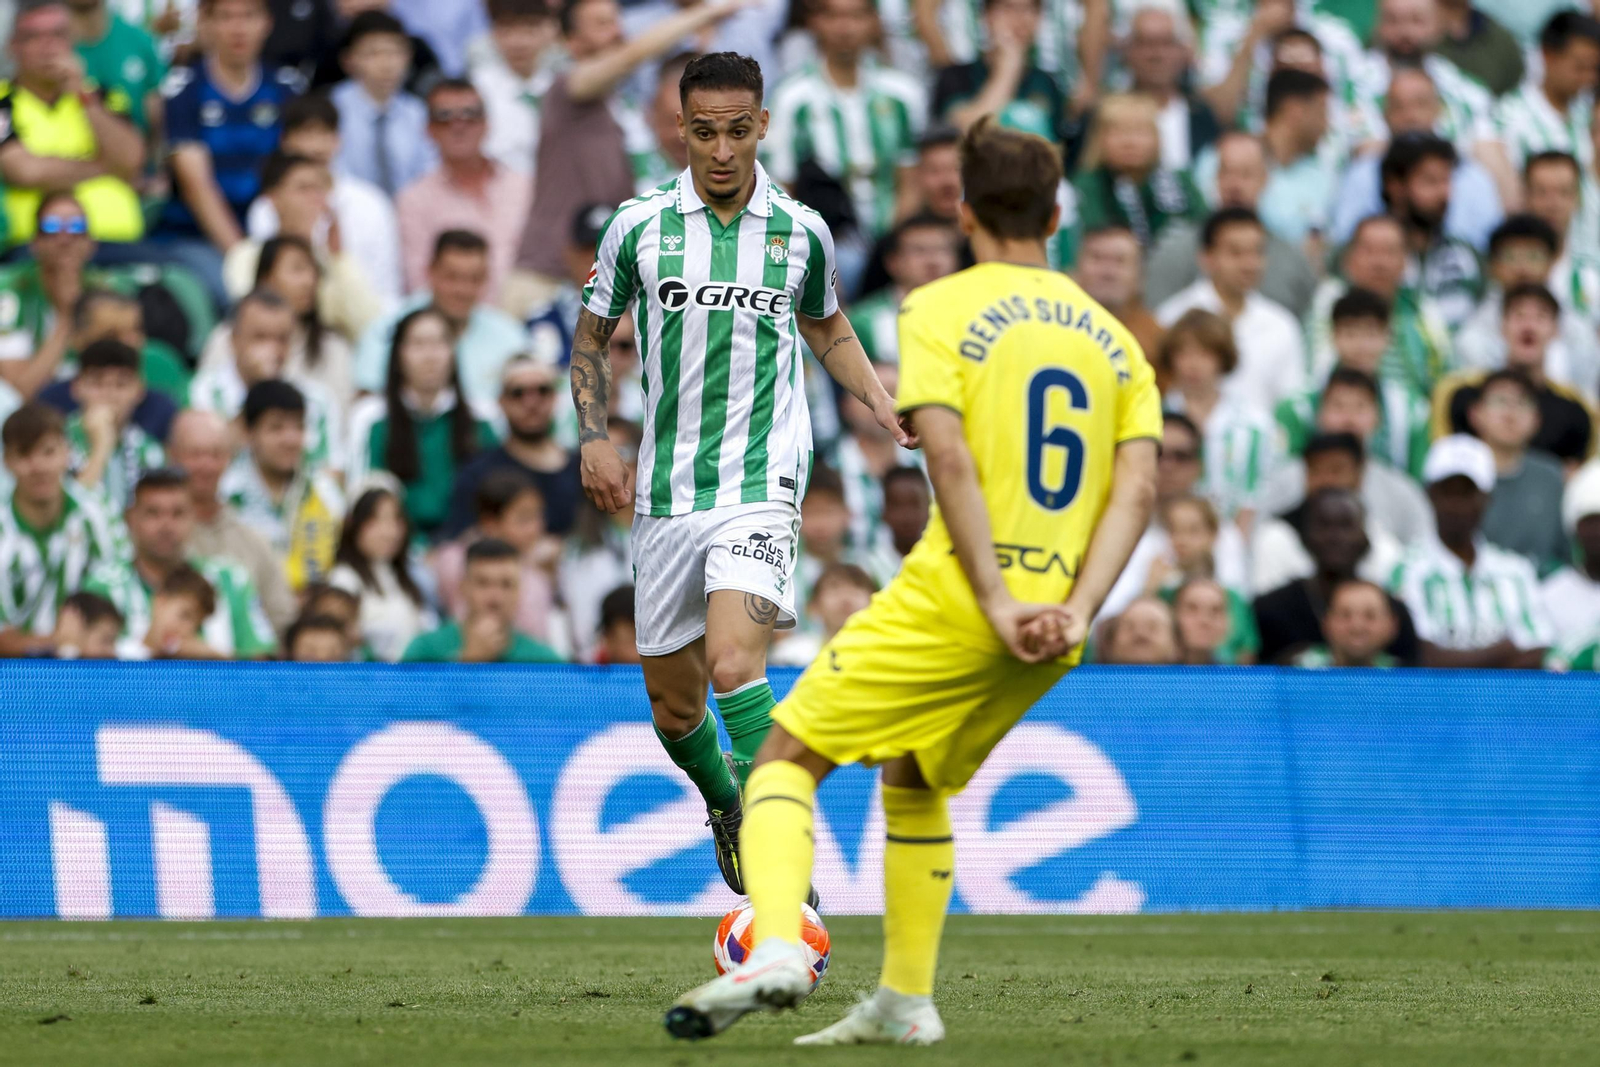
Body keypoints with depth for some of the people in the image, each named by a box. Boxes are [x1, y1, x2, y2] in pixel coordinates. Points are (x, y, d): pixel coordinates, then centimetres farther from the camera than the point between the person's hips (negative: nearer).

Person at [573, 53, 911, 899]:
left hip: (761, 481, -2)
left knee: (733, 661, -25)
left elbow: (828, 329, 22)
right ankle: (724, 804, 42)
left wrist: (880, 401, 5)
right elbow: (590, 335, 14)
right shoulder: (639, 225, 2)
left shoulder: (801, 232, 3)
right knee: (672, 703, 9)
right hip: (665, 493, 2)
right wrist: (595, 437, 0)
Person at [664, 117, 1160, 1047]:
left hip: (955, 598, -6)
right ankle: (906, 1000, 22)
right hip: (1050, 631, 6)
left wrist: (998, 603, -17)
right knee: (915, 776, 26)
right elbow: (1138, 486, 2)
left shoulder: (942, 308, 0)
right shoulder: (1111, 336, 14)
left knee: (788, 759, 3)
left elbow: (950, 457, -14)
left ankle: (777, 946, -21)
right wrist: (1076, 613, -7)